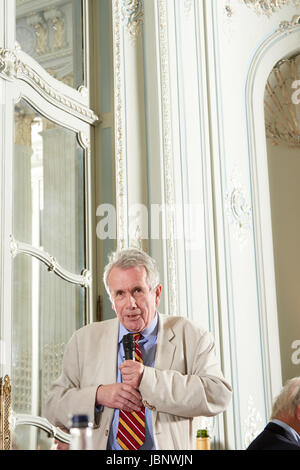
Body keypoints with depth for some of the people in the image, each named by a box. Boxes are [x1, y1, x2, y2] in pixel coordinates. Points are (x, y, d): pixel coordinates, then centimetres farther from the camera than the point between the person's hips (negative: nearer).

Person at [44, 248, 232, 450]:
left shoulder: (192, 336, 4)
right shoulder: (84, 340, 9)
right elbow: (53, 407, 7)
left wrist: (149, 379, -14)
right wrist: (98, 395, -11)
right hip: (100, 445, 3)